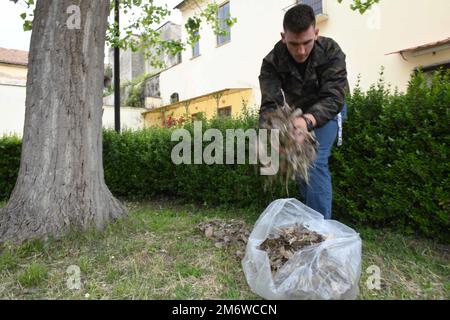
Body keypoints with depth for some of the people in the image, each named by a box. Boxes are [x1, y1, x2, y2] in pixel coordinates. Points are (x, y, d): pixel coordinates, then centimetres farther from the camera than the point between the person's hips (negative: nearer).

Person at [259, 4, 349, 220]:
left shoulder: (331, 52, -29)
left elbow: (333, 97, -38)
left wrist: (307, 121, -59)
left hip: (326, 111, -3)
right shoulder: (272, 62, -26)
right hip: (297, 113, 4)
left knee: (314, 161, -23)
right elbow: (270, 104, -34)